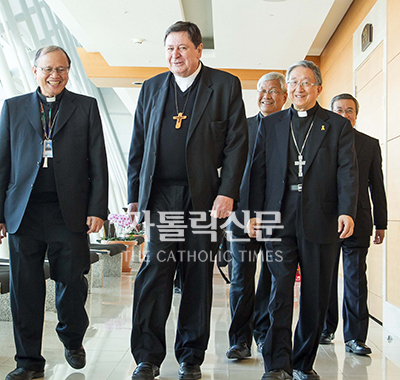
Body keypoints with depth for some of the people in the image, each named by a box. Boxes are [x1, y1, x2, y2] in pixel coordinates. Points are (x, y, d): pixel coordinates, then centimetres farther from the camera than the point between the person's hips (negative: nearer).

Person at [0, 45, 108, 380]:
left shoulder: (86, 107, 9)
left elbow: (98, 163, 4)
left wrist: (97, 209, -4)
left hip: (69, 212, -1)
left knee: (72, 284, 7)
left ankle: (73, 342, 33)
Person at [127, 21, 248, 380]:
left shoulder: (225, 85, 6)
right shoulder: (152, 87, 15)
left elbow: (237, 142, 0)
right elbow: (138, 145, 14)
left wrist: (227, 192, -10)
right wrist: (135, 195, 8)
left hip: (205, 195, -1)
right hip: (161, 194, 2)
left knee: (199, 276, 5)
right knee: (156, 270, -6)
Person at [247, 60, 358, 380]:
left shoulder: (339, 126, 10)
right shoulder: (270, 124, 14)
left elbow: (347, 171, 0)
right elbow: (258, 171, 10)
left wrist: (347, 211, -14)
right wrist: (256, 213, 1)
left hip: (320, 222, 0)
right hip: (279, 220, 0)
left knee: (316, 297, 6)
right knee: (280, 291, -3)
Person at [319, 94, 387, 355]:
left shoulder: (370, 144, 10)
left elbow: (377, 186, 10)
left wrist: (381, 224, 6)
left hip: (357, 222, 0)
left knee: (356, 280, 0)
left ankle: (355, 337, 7)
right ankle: (326, 330, 23)